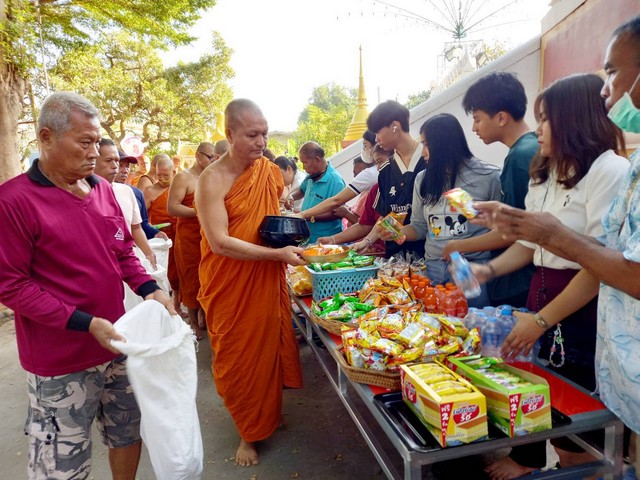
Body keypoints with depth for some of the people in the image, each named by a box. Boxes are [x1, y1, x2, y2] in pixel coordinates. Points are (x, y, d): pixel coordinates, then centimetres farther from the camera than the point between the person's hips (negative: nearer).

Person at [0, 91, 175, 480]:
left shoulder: (103, 189, 3)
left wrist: (150, 289, -5)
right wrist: (86, 324, -20)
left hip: (119, 344, 6)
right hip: (62, 361, -6)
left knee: (129, 433, 21)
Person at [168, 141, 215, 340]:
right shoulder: (183, 178, -6)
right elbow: (172, 207, -15)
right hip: (189, 236, -6)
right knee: (192, 278, 3)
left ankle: (204, 316, 25)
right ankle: (193, 321, 17)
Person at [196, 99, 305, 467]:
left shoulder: (270, 171, 3)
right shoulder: (213, 180, -16)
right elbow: (220, 243, -22)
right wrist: (277, 254, -25)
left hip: (269, 282, 5)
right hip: (231, 288, -5)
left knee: (272, 348, 16)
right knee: (239, 357, 9)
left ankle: (271, 412, 40)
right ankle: (249, 431, 30)